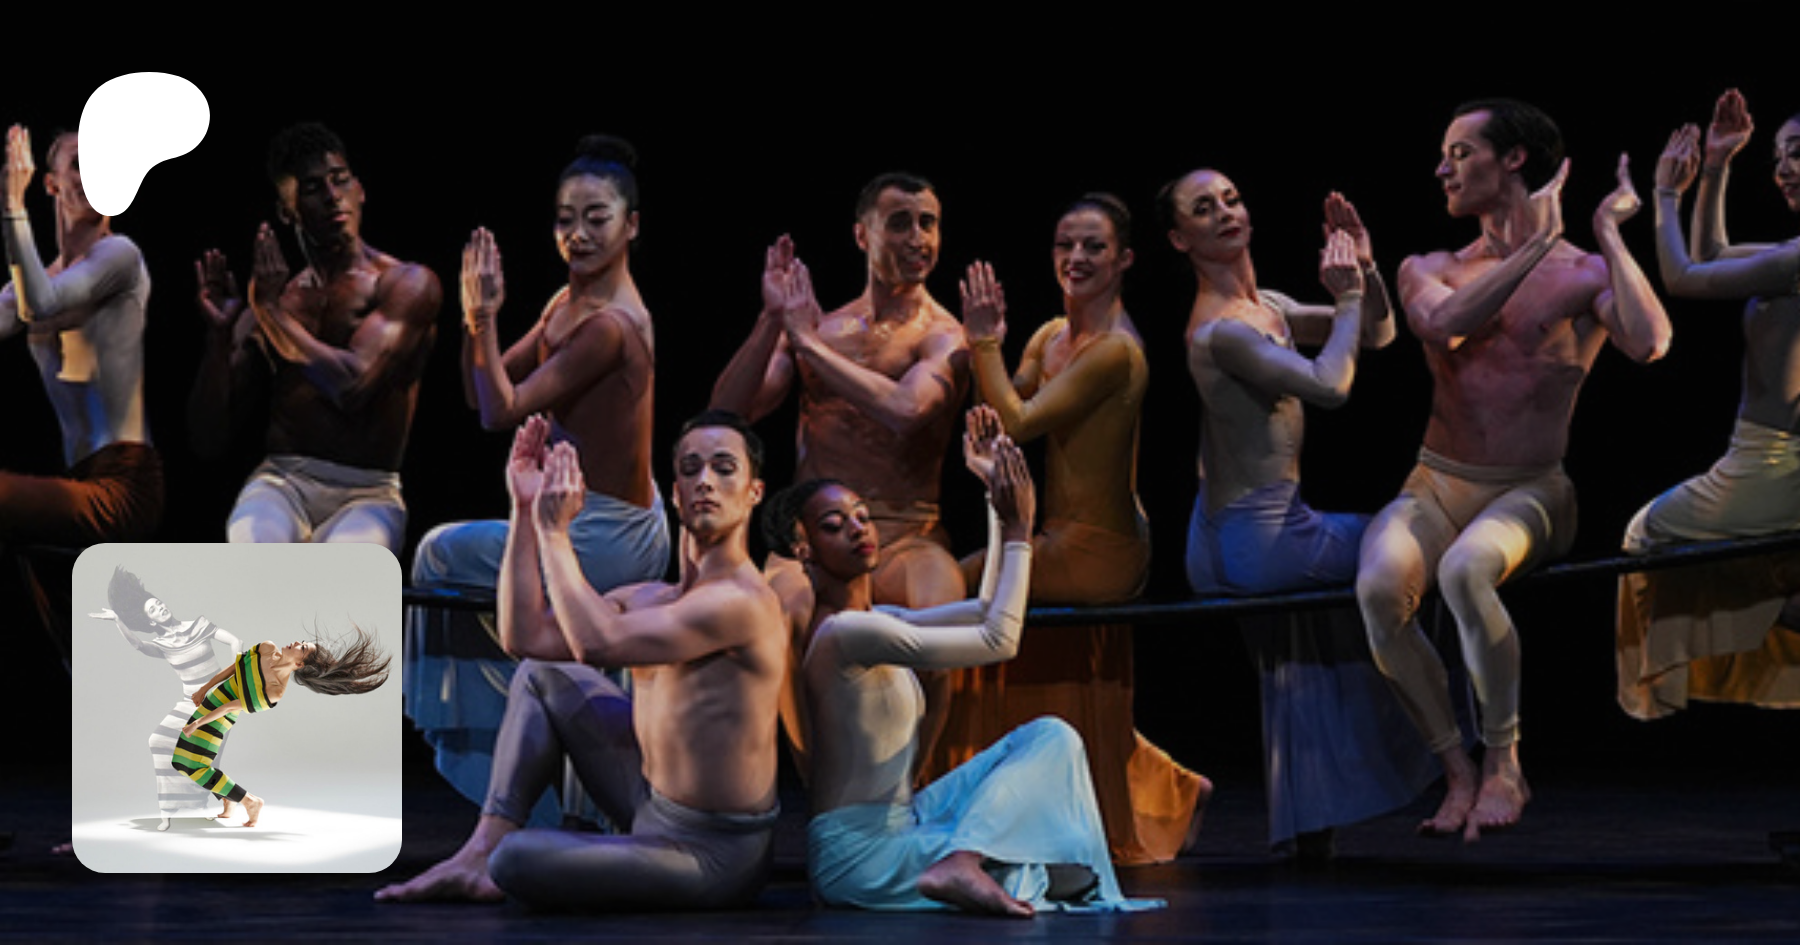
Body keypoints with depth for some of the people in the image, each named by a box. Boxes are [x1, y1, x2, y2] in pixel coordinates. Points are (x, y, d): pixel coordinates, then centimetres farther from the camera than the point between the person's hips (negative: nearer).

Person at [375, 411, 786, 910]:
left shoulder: (744, 602, -21)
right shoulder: (649, 599, 10)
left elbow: (596, 642, -28)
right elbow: (525, 635, 5)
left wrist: (554, 529, -18)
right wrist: (525, 509, 2)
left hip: (713, 855, -9)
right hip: (655, 812, 9)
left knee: (514, 861, -24)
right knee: (542, 677, 16)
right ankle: (479, 854, 11)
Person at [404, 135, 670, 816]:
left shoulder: (611, 325, -24)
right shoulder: (566, 303, 6)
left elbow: (503, 411, -23)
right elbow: (485, 394, 10)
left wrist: (485, 319, -18)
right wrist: (476, 317, -4)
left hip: (611, 543, -9)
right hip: (614, 531, 9)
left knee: (442, 554, 6)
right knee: (453, 549, 25)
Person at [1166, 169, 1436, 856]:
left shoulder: (1266, 307, 11)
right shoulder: (1219, 330, -19)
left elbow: (1378, 334, 16)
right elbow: (1330, 384, -27)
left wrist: (1366, 268, 0)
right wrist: (1348, 295, -16)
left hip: (1237, 540, 10)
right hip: (1252, 541, -10)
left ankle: (1304, 824, 33)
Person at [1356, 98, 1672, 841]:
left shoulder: (1583, 274, 3)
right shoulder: (1427, 269, 14)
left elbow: (1650, 343, -20)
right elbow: (1443, 325, -12)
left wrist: (1609, 232, -9)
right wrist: (1535, 243, -11)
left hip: (1527, 494, -3)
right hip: (1434, 487, 3)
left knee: (1463, 570, -37)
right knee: (1378, 585, -31)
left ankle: (1504, 765, -20)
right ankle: (1458, 772, -17)